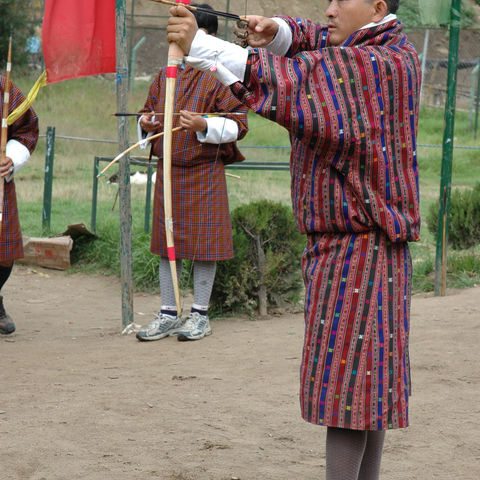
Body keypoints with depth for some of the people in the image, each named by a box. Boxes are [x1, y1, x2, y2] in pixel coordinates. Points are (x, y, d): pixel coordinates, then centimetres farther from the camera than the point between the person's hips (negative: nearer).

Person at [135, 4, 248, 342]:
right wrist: (146, 123, -1)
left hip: (205, 173, -6)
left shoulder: (221, 77, -6)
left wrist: (204, 125, -25)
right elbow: (150, 110, 22)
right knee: (167, 240, 9)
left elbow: (238, 124, -9)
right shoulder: (165, 76, 12)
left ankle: (200, 314, 12)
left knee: (204, 243, 0)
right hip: (168, 170, 6)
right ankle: (169, 314, 17)